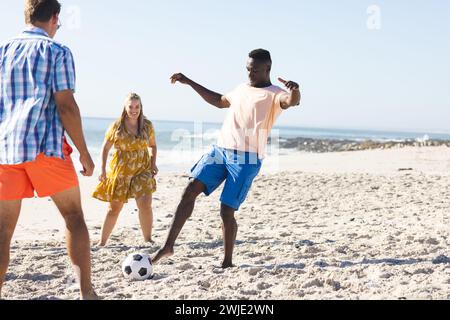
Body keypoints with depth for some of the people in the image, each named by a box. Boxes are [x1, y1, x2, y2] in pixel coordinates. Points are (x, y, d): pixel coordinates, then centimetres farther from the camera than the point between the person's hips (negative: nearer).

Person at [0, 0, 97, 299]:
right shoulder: (56, 52, 2)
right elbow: (66, 106, -7)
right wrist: (84, 152, -2)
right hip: (45, 145, -4)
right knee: (74, 217, 6)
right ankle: (87, 292, 5)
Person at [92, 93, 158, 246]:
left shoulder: (147, 126, 1)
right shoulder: (116, 126, -3)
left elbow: (153, 145, 16)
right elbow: (105, 148, 3)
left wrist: (153, 163, 2)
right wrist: (103, 170, -4)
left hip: (142, 170, 1)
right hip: (121, 171, -1)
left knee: (145, 205, -14)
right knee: (114, 208, 3)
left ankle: (148, 240, 2)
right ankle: (102, 242, 15)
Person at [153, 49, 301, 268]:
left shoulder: (274, 94, -2)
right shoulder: (242, 89, 22)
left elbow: (291, 101, -25)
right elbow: (219, 101, 39)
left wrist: (294, 92, -51)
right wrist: (189, 82, 39)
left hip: (246, 158, -7)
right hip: (220, 150, 7)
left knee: (226, 211, -7)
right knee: (190, 190, -7)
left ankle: (228, 262, 12)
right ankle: (169, 246, -2)